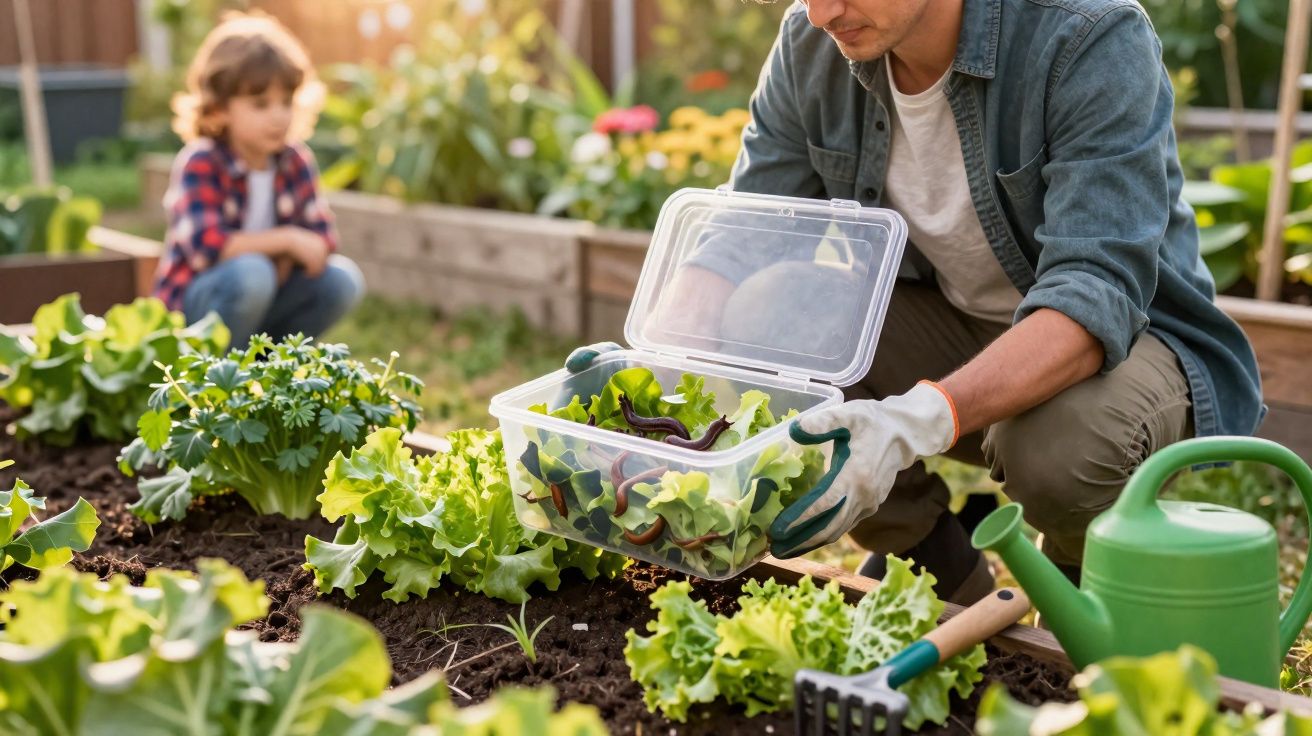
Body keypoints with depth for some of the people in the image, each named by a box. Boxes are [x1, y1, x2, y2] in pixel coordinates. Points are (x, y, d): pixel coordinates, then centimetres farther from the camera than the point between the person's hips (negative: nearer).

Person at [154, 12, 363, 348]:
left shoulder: (296, 161, -2)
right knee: (250, 273, -35)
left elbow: (322, 237, -3)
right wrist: (288, 239, -27)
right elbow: (208, 245, -31)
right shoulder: (200, 165, -19)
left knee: (343, 279, -14)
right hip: (191, 308, -6)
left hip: (262, 301, 6)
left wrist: (285, 263, -23)